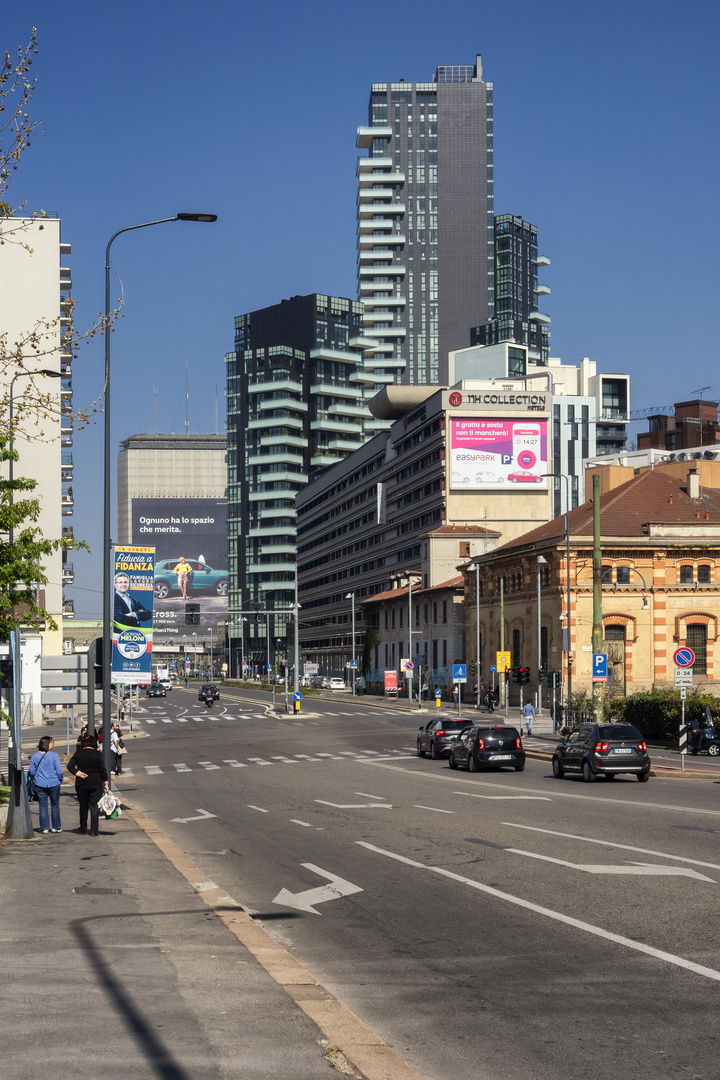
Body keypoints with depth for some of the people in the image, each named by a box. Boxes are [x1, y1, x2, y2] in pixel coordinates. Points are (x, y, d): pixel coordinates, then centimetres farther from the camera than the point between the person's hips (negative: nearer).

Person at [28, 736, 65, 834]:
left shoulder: (35, 756, -3)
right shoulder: (54, 755, -11)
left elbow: (32, 771, 2)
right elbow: (59, 771, -10)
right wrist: (60, 780, 9)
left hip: (40, 784, 2)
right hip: (53, 784, -2)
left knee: (43, 806, 9)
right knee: (55, 805, 10)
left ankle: (44, 827, 8)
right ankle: (56, 827, 14)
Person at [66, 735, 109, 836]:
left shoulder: (78, 753, 1)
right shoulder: (97, 754, -5)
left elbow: (70, 766, -4)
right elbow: (103, 770, -5)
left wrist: (77, 773, -8)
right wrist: (105, 782, 2)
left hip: (81, 783, 2)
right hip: (96, 783, -2)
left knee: (83, 805, 16)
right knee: (94, 806, 1)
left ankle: (83, 827, 25)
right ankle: (94, 831, -3)